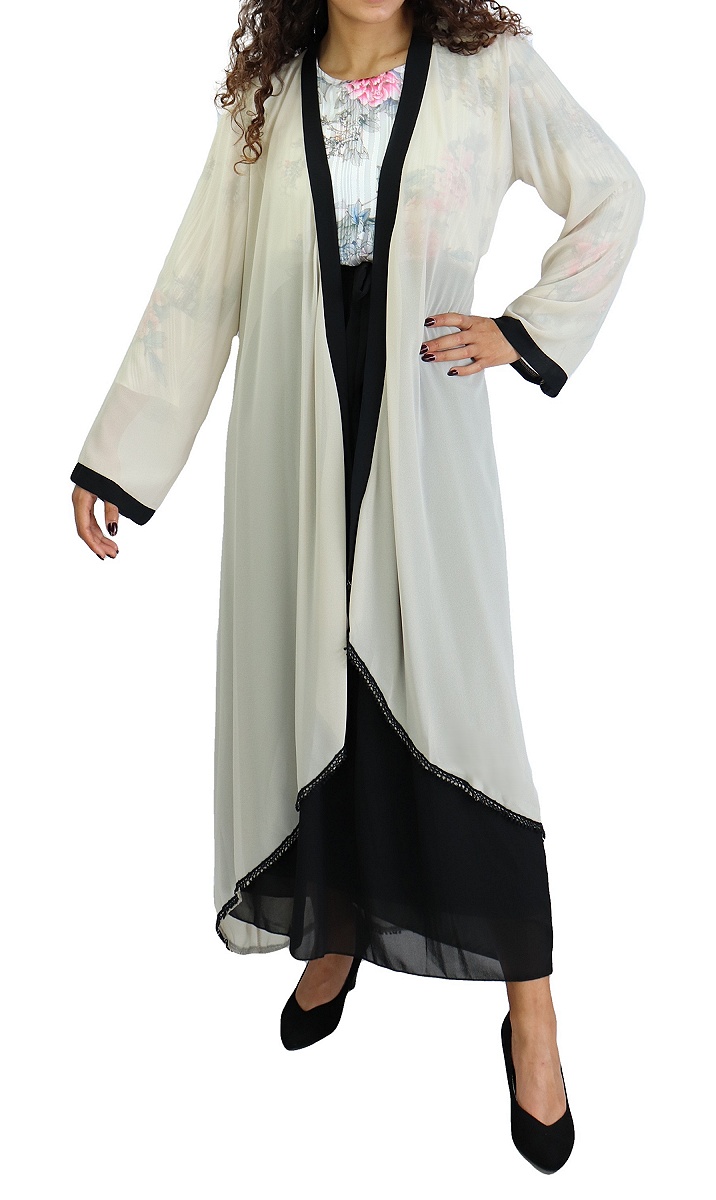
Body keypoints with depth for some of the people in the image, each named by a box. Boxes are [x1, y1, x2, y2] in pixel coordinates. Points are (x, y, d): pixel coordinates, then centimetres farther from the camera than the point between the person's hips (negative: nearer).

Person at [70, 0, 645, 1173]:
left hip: (424, 439, -2)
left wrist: (528, 330, 1)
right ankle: (336, 937, 32)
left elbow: (614, 197, 12)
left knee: (454, 702, -3)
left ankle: (531, 1016, 10)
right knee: (309, 689, 9)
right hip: (293, 442, 3)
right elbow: (196, 287, 6)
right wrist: (115, 457, 4)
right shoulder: (265, 97, 7)